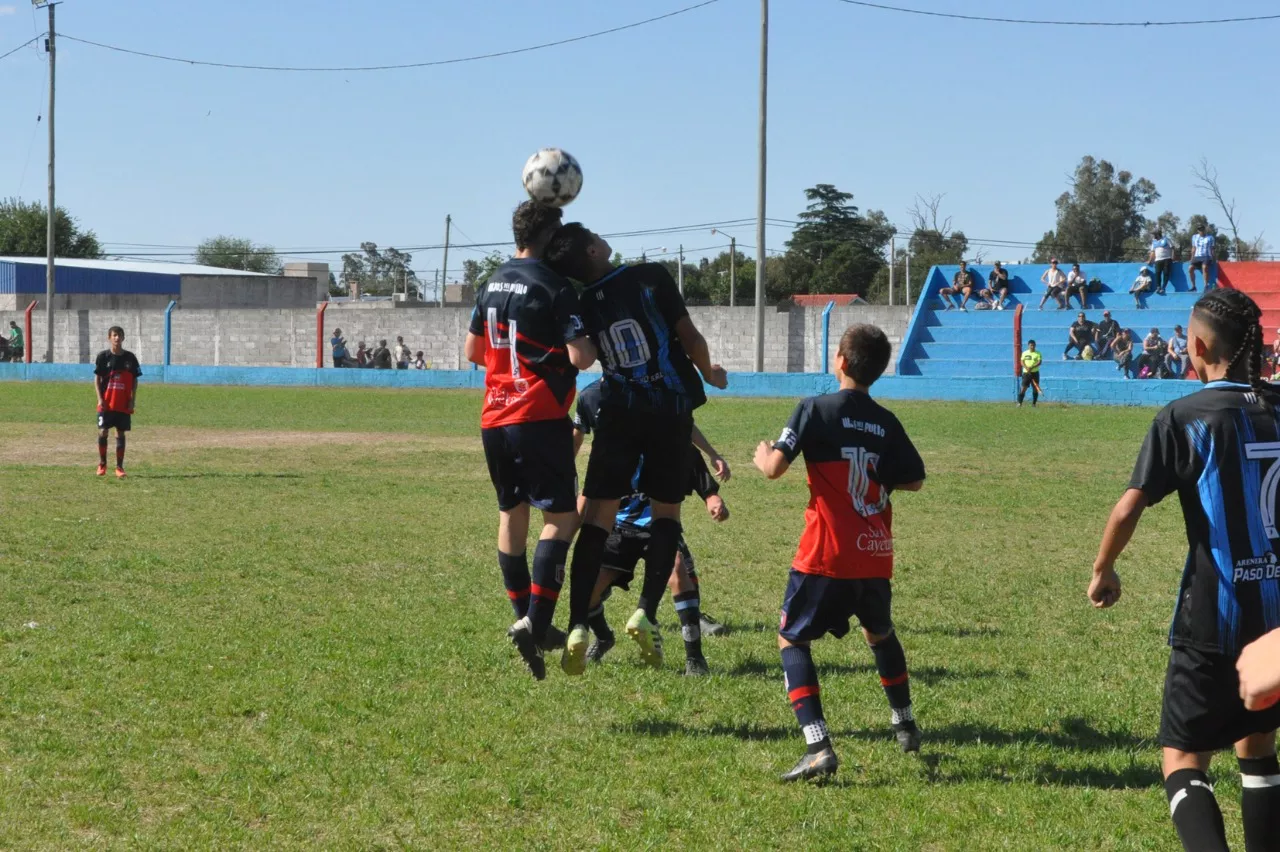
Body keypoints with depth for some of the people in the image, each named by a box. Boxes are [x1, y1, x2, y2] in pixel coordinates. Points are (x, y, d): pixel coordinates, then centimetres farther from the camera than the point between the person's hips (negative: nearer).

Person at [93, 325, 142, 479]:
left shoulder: (130, 357, 3)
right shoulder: (103, 356, 0)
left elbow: (135, 380, 7)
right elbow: (97, 378, 2)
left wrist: (133, 399, -1)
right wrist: (100, 399, -7)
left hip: (124, 404, 1)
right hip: (106, 403, -1)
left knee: (121, 433, 2)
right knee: (103, 432, -2)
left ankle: (119, 467, 6)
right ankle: (102, 464, 13)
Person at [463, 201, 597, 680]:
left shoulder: (491, 286, 12)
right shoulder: (555, 287, -11)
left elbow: (472, 351, 20)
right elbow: (581, 357, -18)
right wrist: (595, 346, 3)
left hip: (495, 418, 7)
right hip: (540, 418, -7)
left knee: (511, 515, 15)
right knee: (560, 516, -4)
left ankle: (527, 621, 23)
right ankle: (534, 622, -17)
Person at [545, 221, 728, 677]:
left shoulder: (579, 304, -2)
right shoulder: (650, 276, -8)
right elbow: (690, 337, -6)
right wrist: (709, 374, 13)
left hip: (620, 413, 1)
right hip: (672, 408, -1)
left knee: (597, 516, 3)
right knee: (666, 511, 13)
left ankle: (578, 627, -7)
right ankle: (646, 613, -2)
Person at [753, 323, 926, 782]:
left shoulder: (816, 409, -9)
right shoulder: (886, 422, 6)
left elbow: (774, 467, -14)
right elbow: (914, 480, 13)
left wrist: (763, 453, 8)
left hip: (828, 555, -5)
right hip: (876, 555, 5)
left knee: (791, 638, 4)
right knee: (880, 632, 29)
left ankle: (818, 747, -13)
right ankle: (905, 726, 43)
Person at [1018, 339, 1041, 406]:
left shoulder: (1038, 353, 1)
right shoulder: (1024, 353, 7)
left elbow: (1039, 362, -10)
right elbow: (1022, 362, 1)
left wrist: (1031, 368, -23)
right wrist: (1027, 368, -18)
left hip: (1035, 372, 0)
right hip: (1026, 373, 0)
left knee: (1035, 389, 2)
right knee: (1023, 388, -7)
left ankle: (1033, 404, 11)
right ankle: (1019, 403, -6)